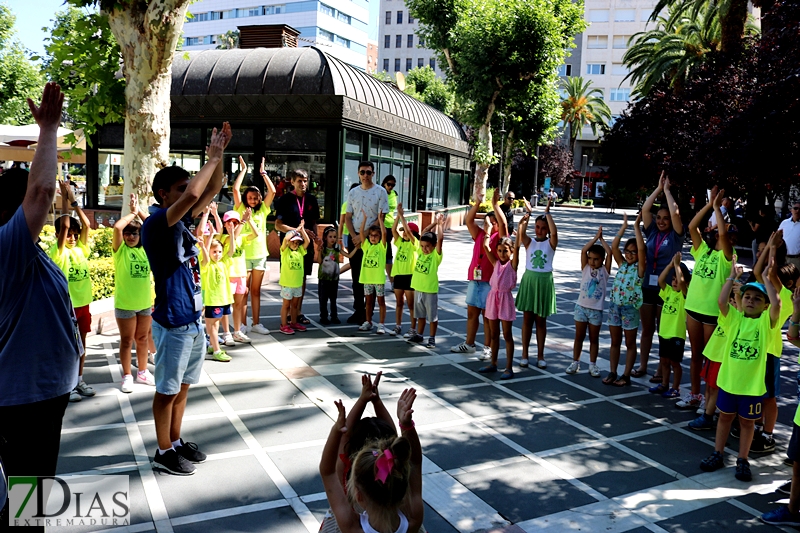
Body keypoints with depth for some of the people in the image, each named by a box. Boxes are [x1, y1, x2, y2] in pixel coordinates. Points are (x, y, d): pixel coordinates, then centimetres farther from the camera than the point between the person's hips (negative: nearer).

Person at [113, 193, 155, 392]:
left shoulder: (145, 248, 4)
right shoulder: (120, 249, -6)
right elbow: (117, 227, -23)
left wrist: (140, 211, -5)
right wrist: (132, 212, -11)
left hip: (145, 301, 4)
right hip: (125, 303, -4)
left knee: (143, 339, 14)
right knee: (127, 341, 6)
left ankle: (142, 372, 27)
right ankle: (127, 376, 16)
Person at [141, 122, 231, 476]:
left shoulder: (181, 220, 9)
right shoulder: (156, 222, -17)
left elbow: (211, 190, 13)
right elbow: (194, 194, -33)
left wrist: (220, 154, 0)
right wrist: (212, 158, -21)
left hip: (192, 318, 9)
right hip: (172, 321, -9)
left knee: (183, 385, 18)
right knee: (167, 389, 5)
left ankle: (176, 442, 32)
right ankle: (164, 453, 18)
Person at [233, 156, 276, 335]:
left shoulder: (262, 210, 8)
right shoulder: (241, 209, 0)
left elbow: (272, 191, 1)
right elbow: (236, 189, -11)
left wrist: (263, 172, 3)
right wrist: (243, 169, -5)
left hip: (260, 254, 3)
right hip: (243, 255, -3)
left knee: (256, 290, 10)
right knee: (243, 291, 3)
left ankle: (256, 323, 16)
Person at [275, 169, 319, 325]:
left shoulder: (311, 200, 9)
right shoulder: (285, 199, -5)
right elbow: (278, 225, -9)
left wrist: (316, 237, 3)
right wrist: (299, 230, -16)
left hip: (306, 243, 4)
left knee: (302, 277, 8)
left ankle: (299, 311, 17)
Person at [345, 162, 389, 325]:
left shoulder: (380, 192, -4)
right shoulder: (352, 193, 8)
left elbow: (380, 219, -8)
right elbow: (348, 217, 9)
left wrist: (364, 236, -12)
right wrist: (354, 236, -6)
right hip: (354, 238, 4)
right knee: (356, 276, 7)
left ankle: (368, 312, 7)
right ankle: (358, 310, 15)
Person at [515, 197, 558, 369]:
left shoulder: (551, 243, -2)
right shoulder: (529, 242, 2)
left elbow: (554, 232, -22)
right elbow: (521, 232, -18)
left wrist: (547, 212, -19)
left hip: (544, 281, -1)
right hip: (529, 279, 1)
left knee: (541, 321, 7)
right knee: (527, 318, 6)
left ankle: (540, 355, 18)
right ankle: (524, 354, 15)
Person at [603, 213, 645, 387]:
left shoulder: (640, 267, -6)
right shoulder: (622, 264, 7)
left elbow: (642, 249, -21)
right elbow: (614, 246, -2)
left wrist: (636, 226, -19)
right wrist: (624, 227, -4)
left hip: (630, 308, -5)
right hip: (615, 306, 5)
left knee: (630, 343, 7)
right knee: (615, 342, 11)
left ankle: (626, 375, 13)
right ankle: (612, 373, 18)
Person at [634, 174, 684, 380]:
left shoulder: (675, 235, -3)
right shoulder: (652, 232, 7)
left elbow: (675, 212, -18)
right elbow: (645, 209, -2)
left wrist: (667, 190, -7)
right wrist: (658, 188, 0)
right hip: (647, 285, 4)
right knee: (646, 329, 12)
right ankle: (642, 365, 21)